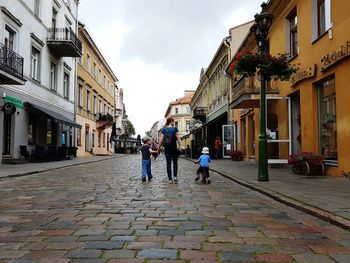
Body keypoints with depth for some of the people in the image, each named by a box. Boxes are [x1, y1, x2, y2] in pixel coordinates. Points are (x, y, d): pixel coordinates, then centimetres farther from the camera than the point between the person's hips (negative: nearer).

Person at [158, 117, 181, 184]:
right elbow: (178, 138, -12)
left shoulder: (164, 130, 3)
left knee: (168, 164, 7)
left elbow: (161, 140, 0)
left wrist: (159, 148, 7)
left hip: (167, 149, 2)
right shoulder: (175, 129, -6)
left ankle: (170, 179, 7)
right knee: (175, 163, 13)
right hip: (174, 148, -2)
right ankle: (175, 176, -1)